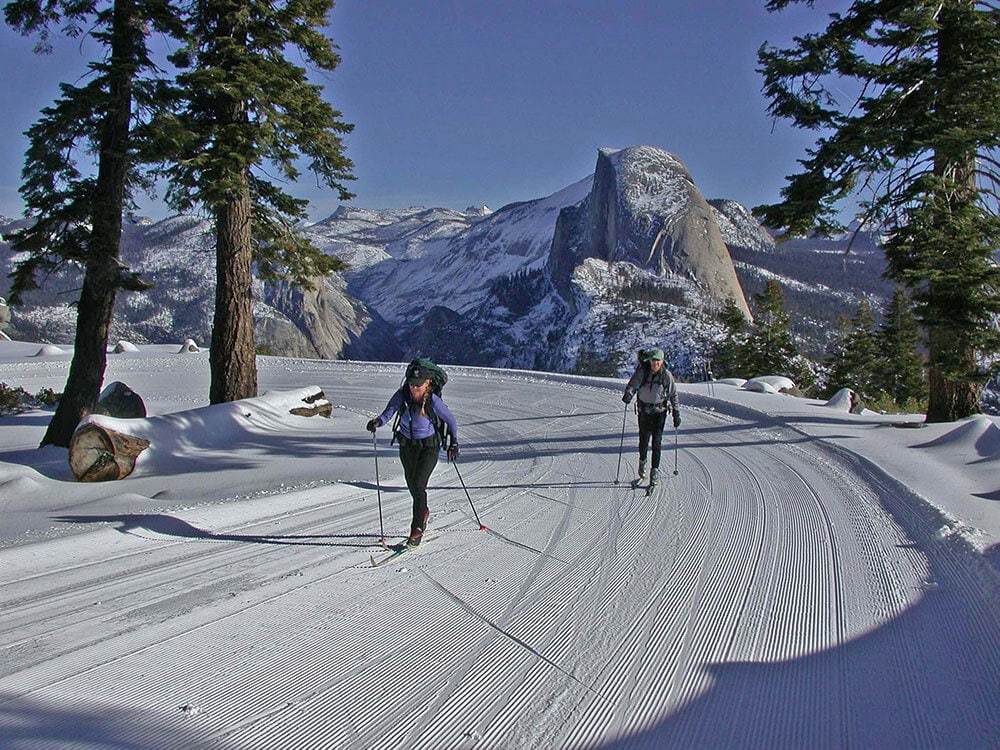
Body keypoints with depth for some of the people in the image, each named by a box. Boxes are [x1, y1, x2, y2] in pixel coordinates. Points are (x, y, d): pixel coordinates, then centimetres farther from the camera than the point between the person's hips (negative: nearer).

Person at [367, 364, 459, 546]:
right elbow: (388, 413, -19)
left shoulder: (434, 401, -21)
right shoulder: (402, 395, -15)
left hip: (429, 446, -4)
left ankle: (417, 528, -6)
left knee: (418, 485, -16)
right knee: (412, 484, 18)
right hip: (406, 445, 4)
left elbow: (451, 421, -7)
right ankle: (423, 512, 47)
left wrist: (453, 443, -9)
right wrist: (377, 421, -39)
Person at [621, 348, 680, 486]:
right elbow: (632, 385, -11)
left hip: (660, 411, -1)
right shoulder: (642, 372, -10)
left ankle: (655, 470, 1)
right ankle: (642, 461, 36)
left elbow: (673, 395, -1)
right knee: (644, 439, 7)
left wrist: (676, 414, -1)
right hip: (644, 410, 1)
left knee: (657, 440, -7)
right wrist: (628, 394, -34)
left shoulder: (667, 375, -9)